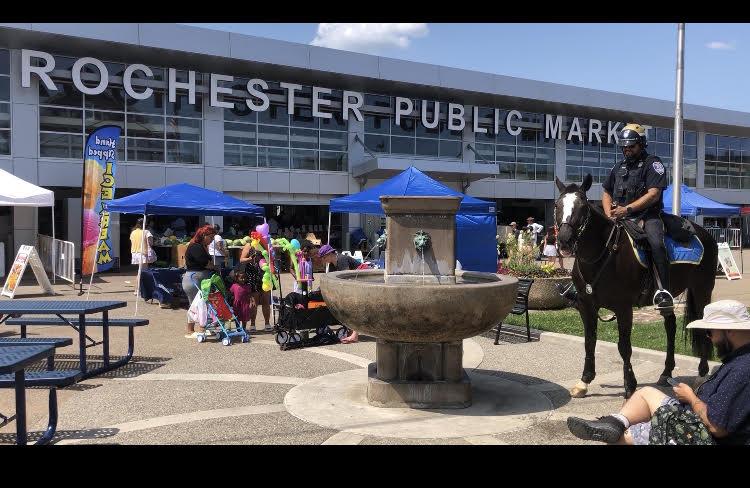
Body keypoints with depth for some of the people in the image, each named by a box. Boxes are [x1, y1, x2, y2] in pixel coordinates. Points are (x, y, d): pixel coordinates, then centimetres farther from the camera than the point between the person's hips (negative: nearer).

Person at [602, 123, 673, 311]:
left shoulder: (652, 163, 2)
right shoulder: (619, 167, 21)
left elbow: (653, 194, -10)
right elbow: (606, 194, 24)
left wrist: (627, 209, -18)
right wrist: (609, 214, 4)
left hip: (647, 216, -6)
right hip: (620, 218, 6)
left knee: (657, 244, -31)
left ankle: (663, 291, -29)